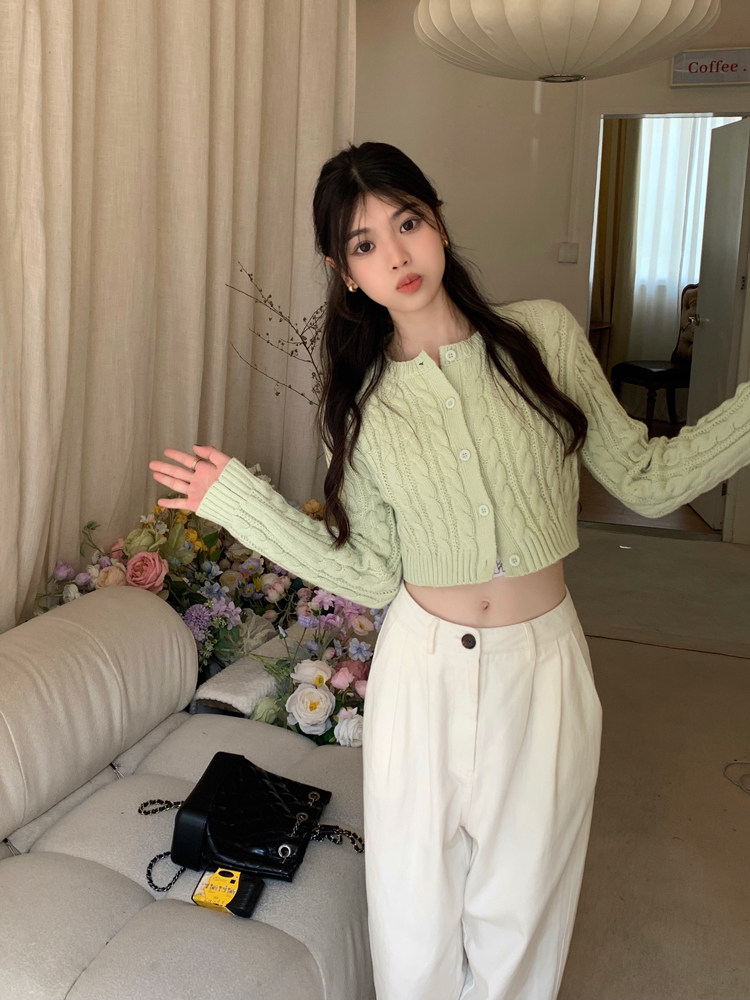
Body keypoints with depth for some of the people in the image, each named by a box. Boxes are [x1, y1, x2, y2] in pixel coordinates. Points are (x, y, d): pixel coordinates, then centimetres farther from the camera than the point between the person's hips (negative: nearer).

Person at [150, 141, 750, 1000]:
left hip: (542, 663, 0)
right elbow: (373, 575, -3)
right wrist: (238, 500, -5)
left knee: (517, 911, 16)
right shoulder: (359, 403, -2)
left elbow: (645, 480, 0)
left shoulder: (545, 336, -5)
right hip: (422, 668, 1)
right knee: (414, 906, 17)